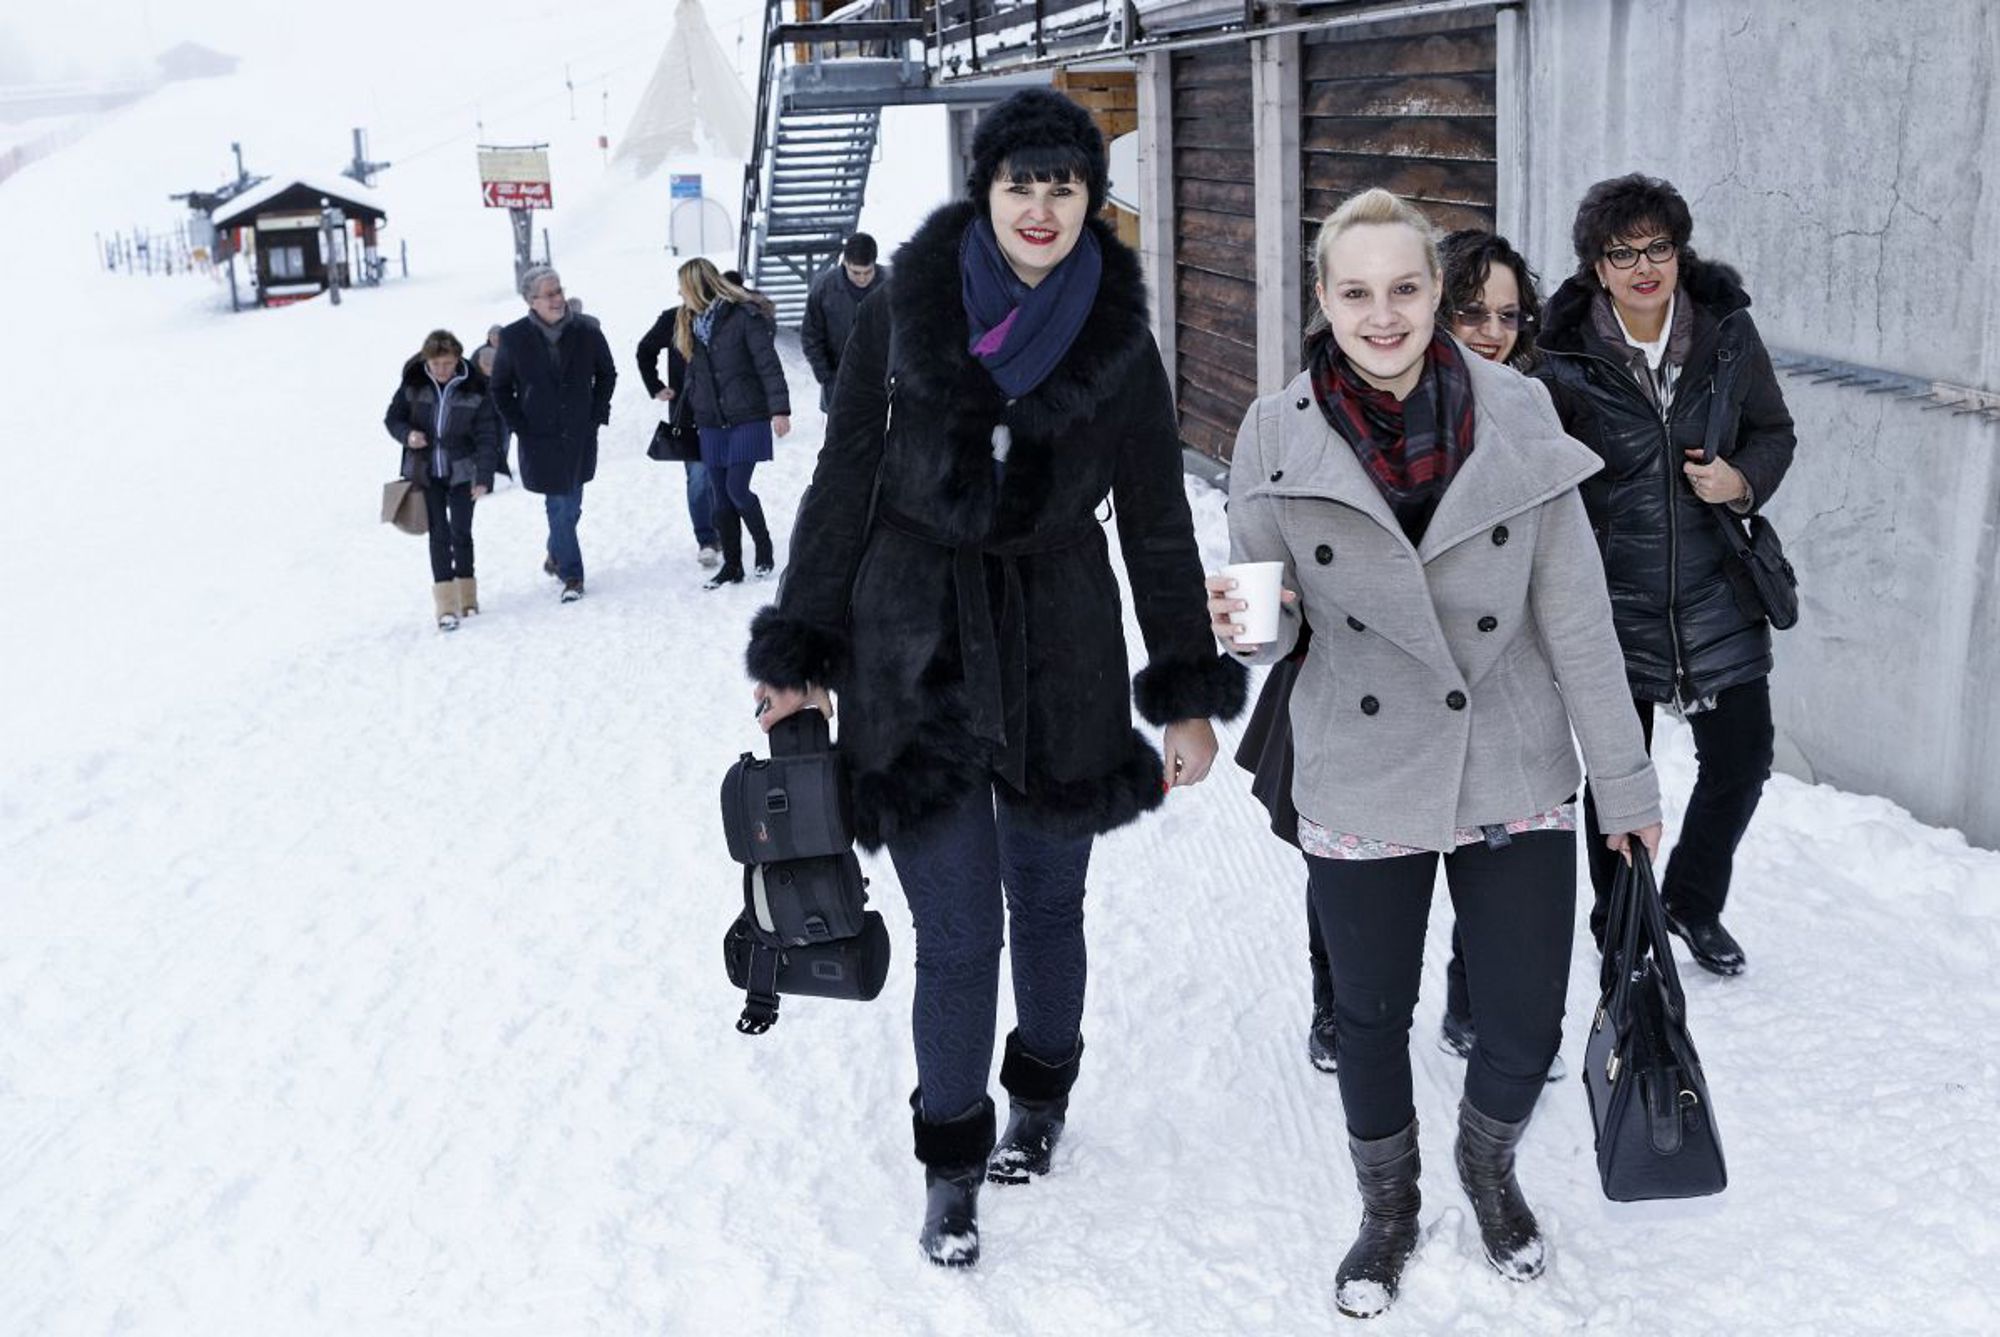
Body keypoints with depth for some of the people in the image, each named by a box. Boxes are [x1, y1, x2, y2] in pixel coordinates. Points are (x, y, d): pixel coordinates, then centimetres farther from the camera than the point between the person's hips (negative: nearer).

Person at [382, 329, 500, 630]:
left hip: (461, 472, -1)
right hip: (425, 471, 1)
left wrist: (483, 477, -16)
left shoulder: (475, 388, -12)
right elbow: (392, 417, 5)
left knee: (461, 532, 5)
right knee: (438, 533, -1)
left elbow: (487, 435, -10)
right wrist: (407, 434, -17)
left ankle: (466, 592, 23)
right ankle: (446, 604, 0)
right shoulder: (413, 384, -8)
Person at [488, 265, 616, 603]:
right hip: (540, 439, -2)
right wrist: (519, 427, -2)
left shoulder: (586, 330, -3)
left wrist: (596, 415, 4)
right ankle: (571, 575, 7)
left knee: (569, 506, 11)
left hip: (580, 435, 2)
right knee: (560, 506, -3)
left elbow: (607, 374, 12)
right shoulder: (514, 338, -6)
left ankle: (556, 555, 37)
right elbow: (500, 388, 6)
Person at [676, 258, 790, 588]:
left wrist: (779, 409, -19)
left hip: (748, 418, -6)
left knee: (737, 488, -11)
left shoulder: (745, 316, -11)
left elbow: (768, 365, -13)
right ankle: (731, 566, 14)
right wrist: (687, 411, 15)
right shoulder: (691, 322, 11)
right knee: (720, 496, 6)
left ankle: (764, 548, 13)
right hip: (712, 423, 6)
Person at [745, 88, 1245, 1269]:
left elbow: (1159, 527, 4)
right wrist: (801, 659, 1)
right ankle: (951, 1162, 21)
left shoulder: (1121, 344, 0)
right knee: (957, 934, -1)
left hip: (1062, 648, 1)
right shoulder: (901, 318, -3)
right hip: (913, 652, -1)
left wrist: (1189, 697, 2)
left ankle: (1040, 1102, 40)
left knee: (1048, 901, 14)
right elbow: (842, 493, 2)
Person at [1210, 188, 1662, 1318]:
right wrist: (1242, 623, -26)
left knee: (1526, 1025, 9)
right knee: (1372, 1022, 15)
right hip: (1362, 789, 0)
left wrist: (1626, 780, 2)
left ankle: (1490, 1168, 44)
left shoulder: (1517, 415, -8)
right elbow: (1274, 624, -1)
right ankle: (1390, 1208, 43)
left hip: (1518, 781, 1)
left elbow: (1576, 613, -3)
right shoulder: (1277, 437, -9)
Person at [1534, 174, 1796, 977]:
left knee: (1741, 761, 8)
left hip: (1715, 594, 3)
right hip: (1614, 601, -2)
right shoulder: (1564, 356, -12)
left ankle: (1693, 901, 35)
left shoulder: (1728, 332, -4)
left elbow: (1774, 432, 9)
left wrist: (1744, 482, -12)